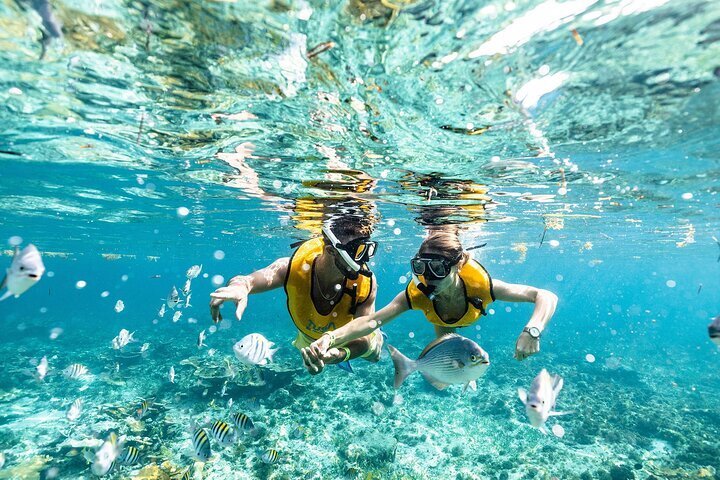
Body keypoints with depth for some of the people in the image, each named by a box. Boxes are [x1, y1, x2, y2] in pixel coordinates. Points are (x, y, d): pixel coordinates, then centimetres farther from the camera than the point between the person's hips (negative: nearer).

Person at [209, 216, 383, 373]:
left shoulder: (366, 282, -42)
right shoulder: (295, 266, -41)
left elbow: (364, 339, -38)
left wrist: (342, 354, -59)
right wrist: (240, 286, -77)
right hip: (309, 337, 2)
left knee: (374, 356, 30)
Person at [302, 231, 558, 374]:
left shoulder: (480, 285, -49)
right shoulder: (417, 293, -47)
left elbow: (547, 297, -47)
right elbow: (371, 320, -57)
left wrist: (532, 332, -67)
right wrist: (330, 338, -75)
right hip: (442, 318, 0)